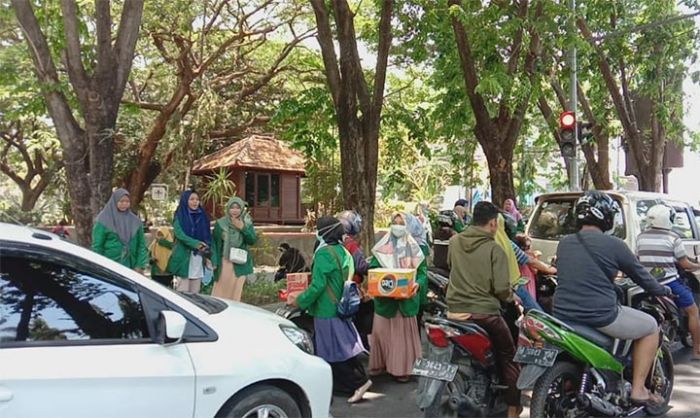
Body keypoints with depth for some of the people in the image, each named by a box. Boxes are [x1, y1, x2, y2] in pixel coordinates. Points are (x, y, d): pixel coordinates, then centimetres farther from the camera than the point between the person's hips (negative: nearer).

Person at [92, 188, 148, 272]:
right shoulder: (103, 220, -1)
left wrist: (140, 266, -1)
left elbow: (141, 245, 7)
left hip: (130, 267, 3)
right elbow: (97, 246, -2)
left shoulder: (135, 221, 9)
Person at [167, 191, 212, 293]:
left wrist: (207, 256, 3)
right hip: (184, 258, -4)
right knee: (183, 293, -5)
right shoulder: (180, 216, 1)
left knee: (195, 293, 6)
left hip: (198, 259, 4)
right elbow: (180, 234, -14)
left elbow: (207, 237, 13)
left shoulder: (202, 216, 13)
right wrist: (196, 243, -29)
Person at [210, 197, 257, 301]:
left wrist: (243, 228, -15)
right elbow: (214, 243, 2)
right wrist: (214, 261, -4)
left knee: (236, 292, 2)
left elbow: (253, 240, -4)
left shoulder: (247, 223, 4)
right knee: (220, 291, -1)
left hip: (239, 264, 1)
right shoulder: (220, 223, 0)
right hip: (223, 263, -1)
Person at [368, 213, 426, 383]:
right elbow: (372, 269, 0)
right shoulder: (381, 247, 3)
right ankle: (379, 363, 20)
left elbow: (422, 272, 2)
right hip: (384, 298, 0)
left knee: (403, 333, 5)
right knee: (382, 331, 5)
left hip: (406, 298, 0)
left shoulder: (413, 249, 5)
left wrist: (418, 284, -18)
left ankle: (402, 368, 15)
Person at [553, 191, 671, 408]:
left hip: (562, 315, 6)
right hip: (600, 317, -6)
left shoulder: (564, 244, 8)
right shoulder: (613, 245, -8)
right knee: (651, 327, 17)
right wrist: (662, 291, 26)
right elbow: (640, 274, 6)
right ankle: (638, 389, 16)